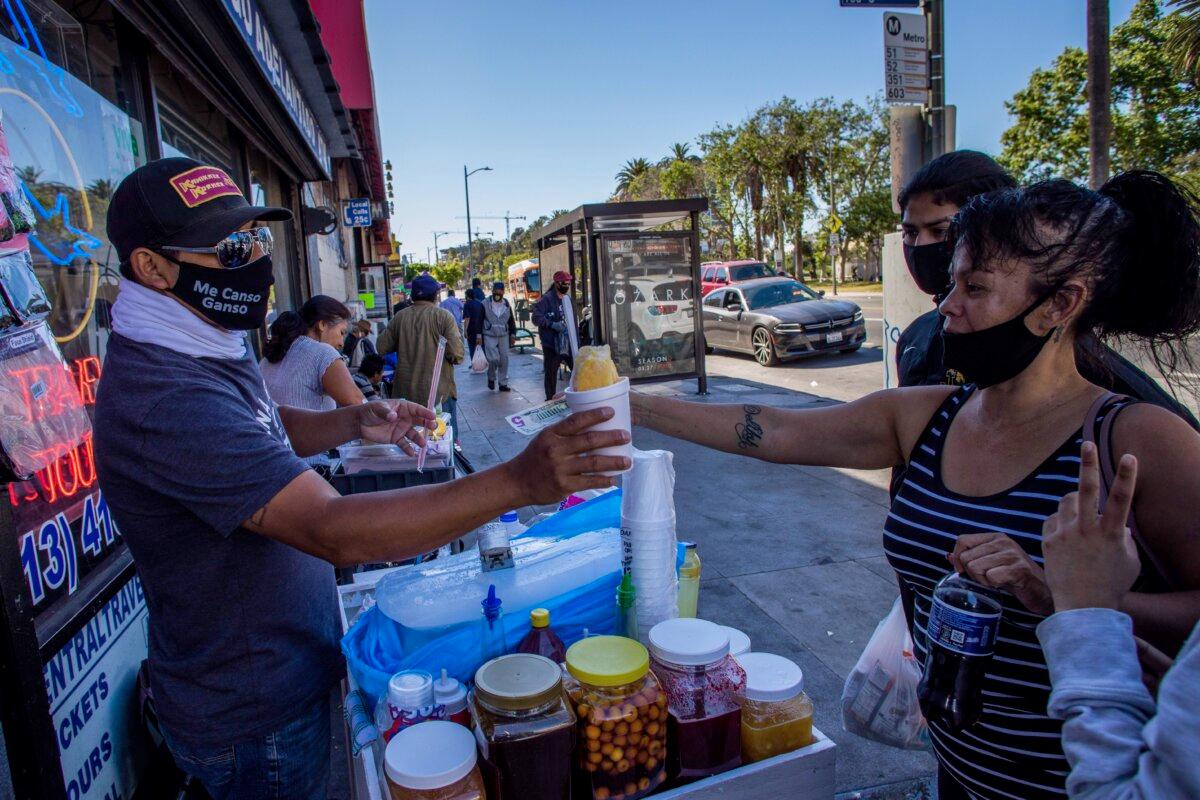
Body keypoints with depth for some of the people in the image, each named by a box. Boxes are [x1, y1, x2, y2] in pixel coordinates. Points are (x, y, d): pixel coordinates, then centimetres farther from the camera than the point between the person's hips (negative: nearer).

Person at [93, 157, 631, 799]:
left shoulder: (206, 348, 2)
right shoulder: (165, 395, -32)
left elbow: (267, 429, 18)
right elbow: (333, 530, -40)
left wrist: (355, 422, -1)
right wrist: (519, 481, -45)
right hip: (252, 720, -9)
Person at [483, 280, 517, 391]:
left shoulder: (507, 305, 10)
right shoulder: (485, 304, -1)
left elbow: (511, 321, 16)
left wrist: (513, 334, 9)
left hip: (504, 336, 4)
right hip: (489, 336, -4)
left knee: (504, 360, 3)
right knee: (494, 358, -15)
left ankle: (503, 383, 13)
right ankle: (491, 378, 11)